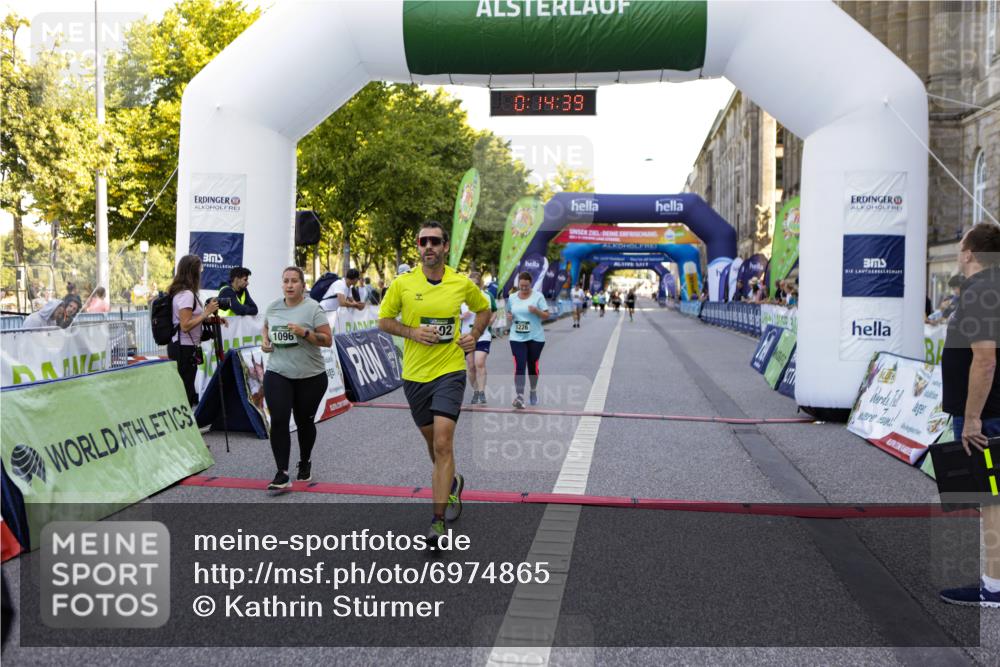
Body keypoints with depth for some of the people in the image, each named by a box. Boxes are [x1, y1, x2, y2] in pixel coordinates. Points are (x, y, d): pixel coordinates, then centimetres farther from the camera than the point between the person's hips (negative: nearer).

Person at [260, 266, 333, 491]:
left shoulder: (312, 308, -9)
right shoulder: (273, 306, 4)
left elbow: (327, 340, -11)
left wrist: (304, 332, -25)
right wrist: (265, 341, 4)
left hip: (310, 377, -2)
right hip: (277, 374, 3)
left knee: (304, 422, 12)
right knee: (279, 421, -10)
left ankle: (305, 463, 36)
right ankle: (282, 474, -6)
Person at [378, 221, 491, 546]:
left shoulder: (462, 283, -1)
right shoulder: (402, 283, -3)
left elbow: (483, 308, 18)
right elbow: (383, 320, 5)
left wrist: (474, 336, 2)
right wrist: (411, 332, -12)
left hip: (450, 370, -2)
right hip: (414, 373, 2)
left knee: (443, 443, -14)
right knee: (432, 440, 17)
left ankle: (438, 519, -8)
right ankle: (453, 482, 47)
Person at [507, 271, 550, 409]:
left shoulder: (538, 296, -3)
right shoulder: (512, 297, 6)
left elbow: (546, 315, -3)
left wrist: (536, 311, -22)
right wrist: (509, 317, -3)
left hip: (535, 337, -1)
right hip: (517, 338, 1)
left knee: (533, 366, 10)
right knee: (519, 366, -12)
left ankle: (533, 391, 33)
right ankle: (519, 396, -16)